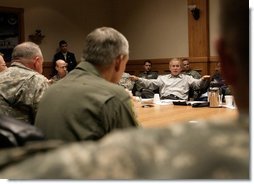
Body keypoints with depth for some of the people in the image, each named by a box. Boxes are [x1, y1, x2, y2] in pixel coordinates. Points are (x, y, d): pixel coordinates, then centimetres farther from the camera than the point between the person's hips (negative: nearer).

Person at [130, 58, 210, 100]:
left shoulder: (186, 78, 26)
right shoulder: (162, 78, 30)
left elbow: (197, 84, 12)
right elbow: (150, 84, 20)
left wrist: (202, 80, -12)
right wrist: (138, 79, 4)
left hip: (179, 100, -2)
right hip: (164, 99, 2)